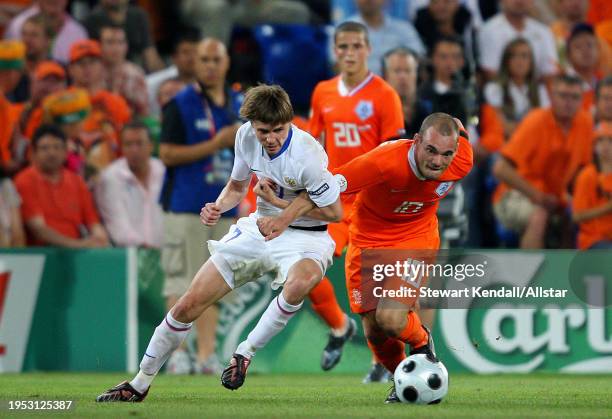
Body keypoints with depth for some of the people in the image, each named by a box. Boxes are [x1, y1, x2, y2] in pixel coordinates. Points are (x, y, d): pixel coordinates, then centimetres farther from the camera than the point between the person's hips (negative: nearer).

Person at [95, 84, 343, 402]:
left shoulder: (307, 155, -27)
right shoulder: (246, 136, -9)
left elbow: (334, 211, -15)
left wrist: (288, 214, -22)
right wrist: (219, 206, -10)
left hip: (304, 237, -5)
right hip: (260, 227, 5)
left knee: (299, 283, -42)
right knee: (190, 303, -1)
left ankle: (245, 353, -20)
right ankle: (140, 384, 16)